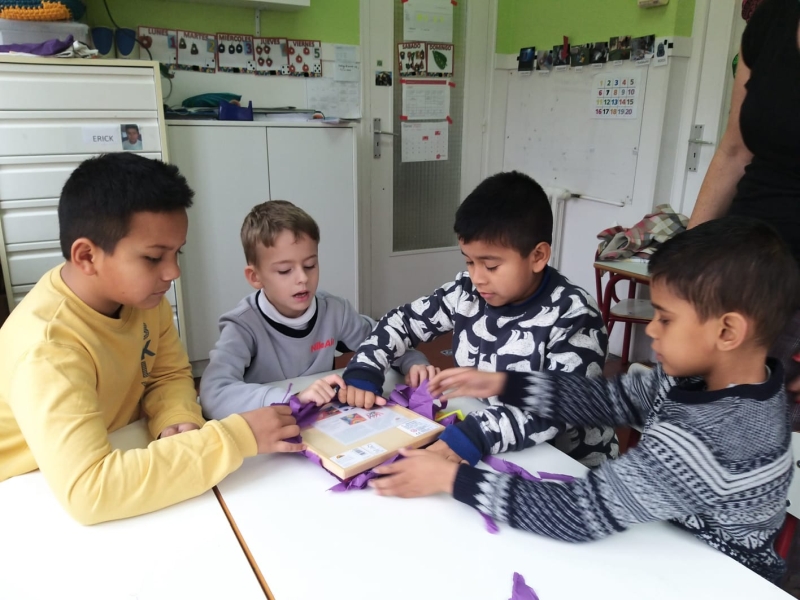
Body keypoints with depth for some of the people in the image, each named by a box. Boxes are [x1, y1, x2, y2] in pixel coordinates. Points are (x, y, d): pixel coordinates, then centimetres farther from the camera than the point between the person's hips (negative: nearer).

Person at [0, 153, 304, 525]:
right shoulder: (47, 348, -30)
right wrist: (237, 437, -36)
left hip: (116, 458, 6)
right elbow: (87, 490, -38)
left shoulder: (140, 293, -12)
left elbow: (169, 374, 0)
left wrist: (178, 423, -20)